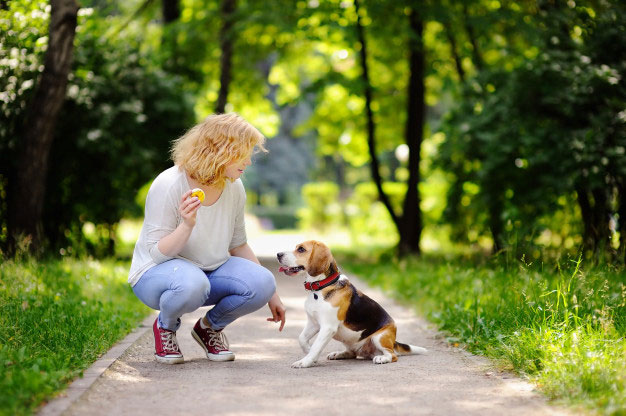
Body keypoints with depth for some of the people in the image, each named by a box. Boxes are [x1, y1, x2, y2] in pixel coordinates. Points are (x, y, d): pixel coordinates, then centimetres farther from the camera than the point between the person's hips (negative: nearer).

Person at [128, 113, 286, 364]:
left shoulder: (234, 188, -3)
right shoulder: (169, 185, -21)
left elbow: (238, 246, 11)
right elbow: (157, 253, -20)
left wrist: (271, 294, 10)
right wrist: (187, 225, -38)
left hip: (212, 270, 6)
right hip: (156, 273, -5)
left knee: (262, 283, -23)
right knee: (191, 283, -41)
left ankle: (210, 326, 6)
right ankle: (165, 326, -6)